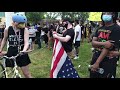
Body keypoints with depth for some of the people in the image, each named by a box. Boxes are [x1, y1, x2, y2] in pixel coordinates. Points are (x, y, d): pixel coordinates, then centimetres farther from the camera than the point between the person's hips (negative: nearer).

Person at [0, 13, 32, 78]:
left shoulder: (25, 30, -12)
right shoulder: (7, 29, -7)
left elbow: (26, 42, -21)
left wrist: (24, 50, -40)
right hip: (11, 53, 2)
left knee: (26, 73, 3)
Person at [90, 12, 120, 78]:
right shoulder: (100, 29, 8)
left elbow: (108, 47, -17)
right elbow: (93, 43, -1)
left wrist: (97, 63, -19)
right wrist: (103, 43, -23)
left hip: (108, 61, -5)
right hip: (96, 57, 6)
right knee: (92, 76, 14)